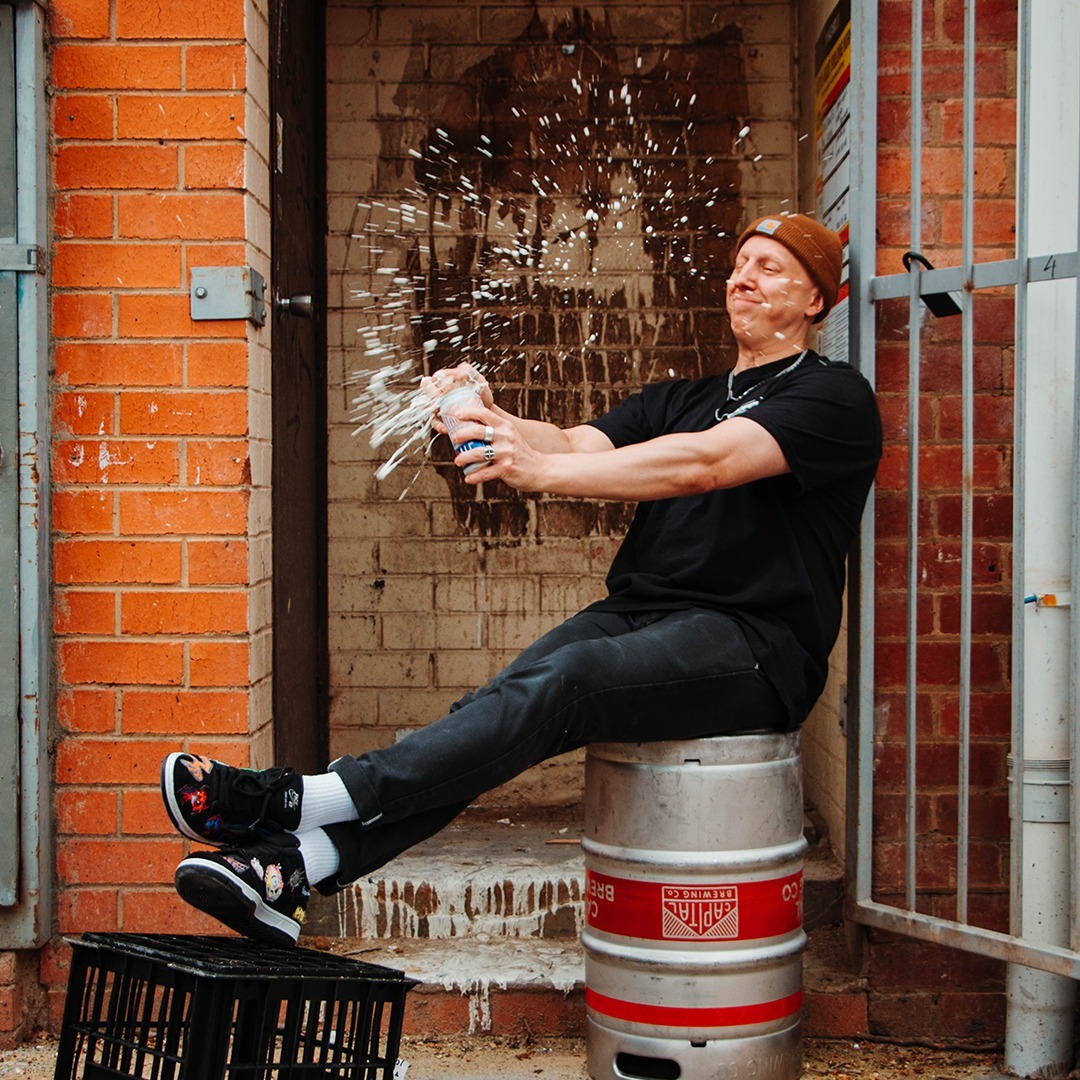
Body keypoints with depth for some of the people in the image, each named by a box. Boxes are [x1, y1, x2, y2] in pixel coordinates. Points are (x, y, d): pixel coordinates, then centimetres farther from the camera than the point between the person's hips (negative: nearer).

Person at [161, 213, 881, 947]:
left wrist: (538, 469, -26)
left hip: (754, 645, -6)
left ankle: (293, 804, -41)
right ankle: (291, 868, -34)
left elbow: (704, 463, -16)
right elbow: (576, 444, 7)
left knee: (561, 682, -31)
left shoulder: (834, 397, 3)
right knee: (492, 710, -21)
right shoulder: (681, 397, 25)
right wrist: (487, 418, -15)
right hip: (638, 613, 6)